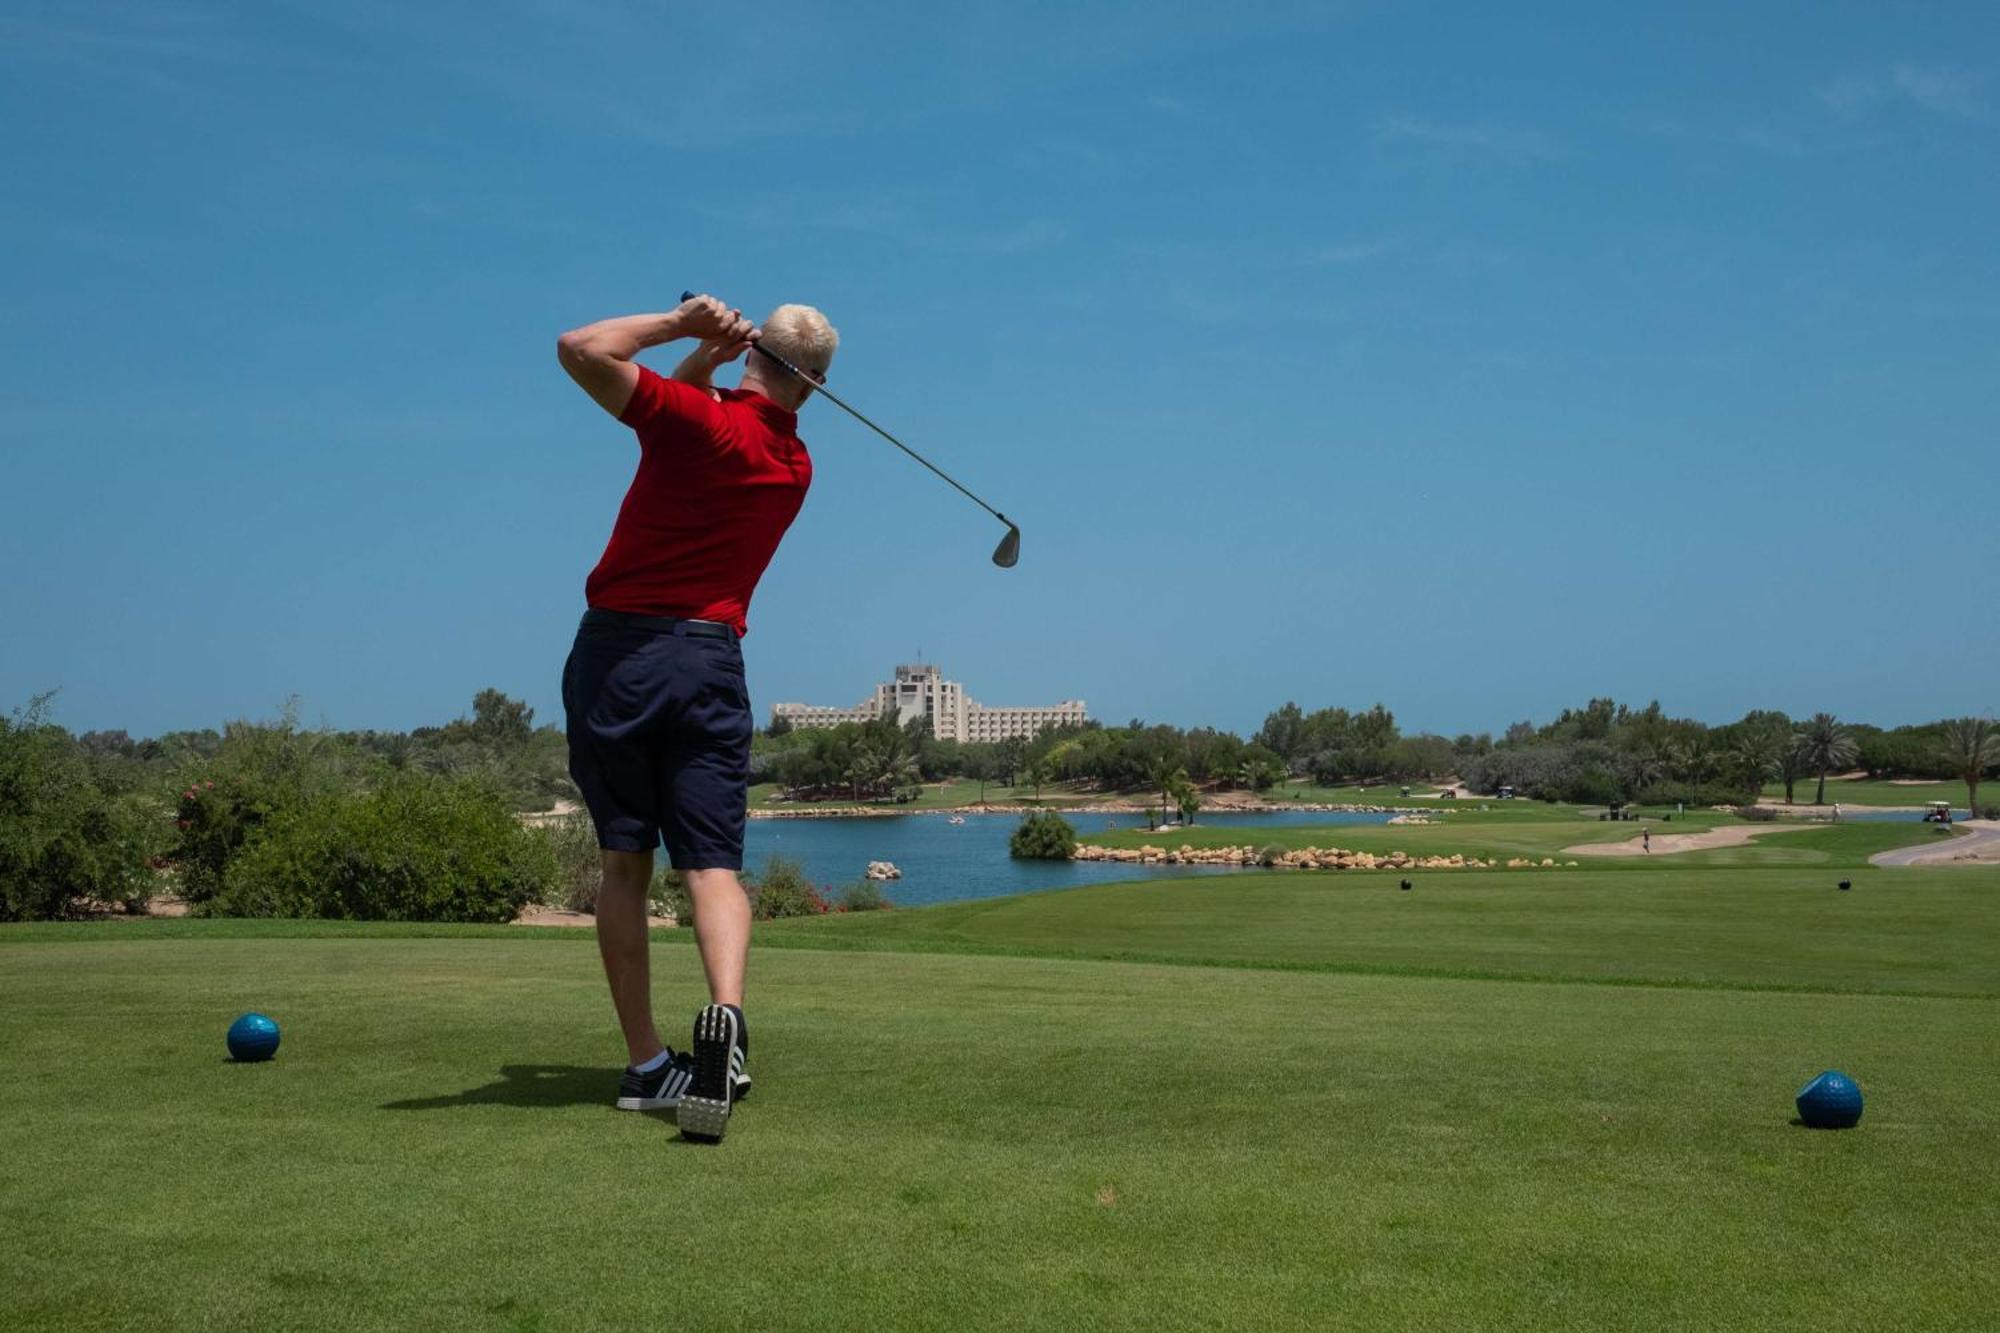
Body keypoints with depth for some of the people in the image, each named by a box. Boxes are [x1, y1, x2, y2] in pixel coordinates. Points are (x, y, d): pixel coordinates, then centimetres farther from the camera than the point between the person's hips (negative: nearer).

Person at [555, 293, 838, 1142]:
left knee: (625, 862, 6)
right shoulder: (795, 467, 12)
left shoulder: (700, 420, -8)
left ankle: (645, 1064, 5)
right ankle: (725, 1016, -30)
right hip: (708, 659, 2)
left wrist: (678, 326, -4)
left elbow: (580, 350, -16)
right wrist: (703, 358, 9)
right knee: (712, 862, -3)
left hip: (617, 650, -2)